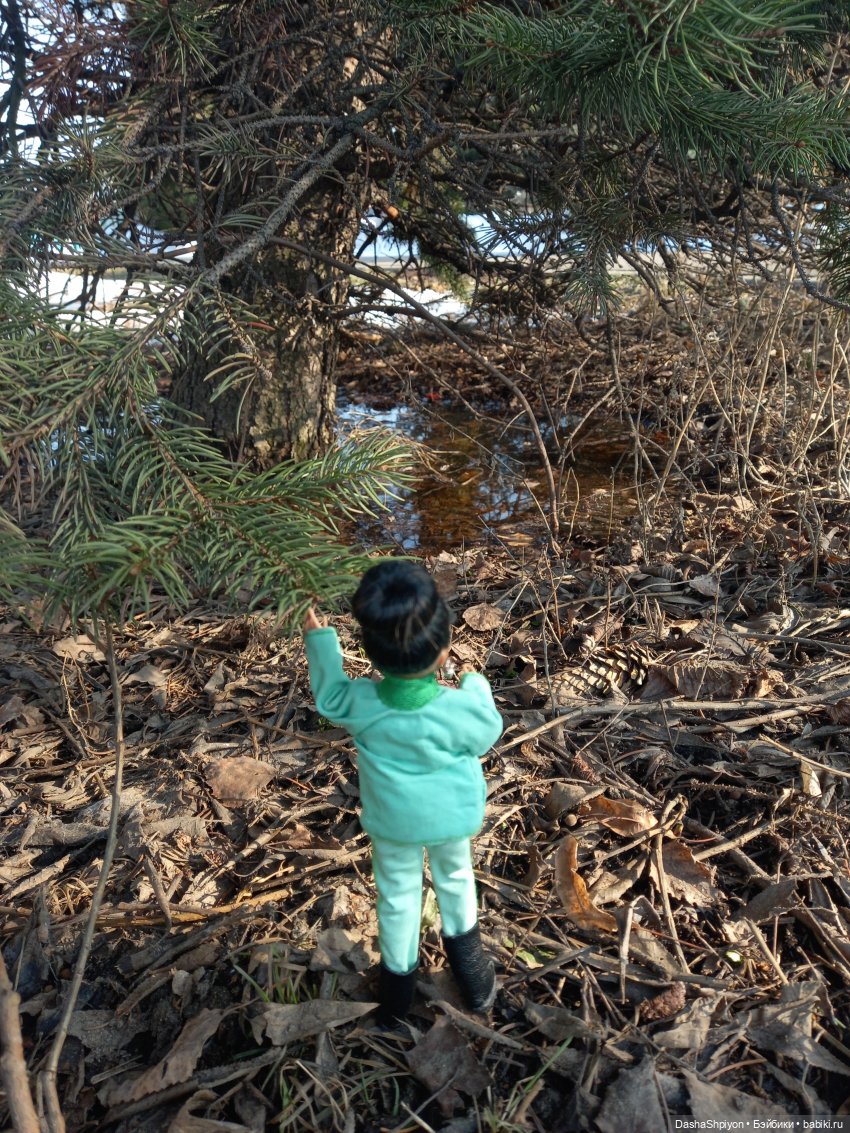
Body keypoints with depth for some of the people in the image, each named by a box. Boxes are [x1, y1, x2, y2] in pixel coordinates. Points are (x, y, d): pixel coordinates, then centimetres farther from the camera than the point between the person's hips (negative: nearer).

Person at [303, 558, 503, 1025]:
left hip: (392, 822, 1)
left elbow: (329, 696, -5)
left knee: (397, 894, 25)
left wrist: (319, 641, 7)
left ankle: (399, 976, 43)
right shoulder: (461, 708, -35)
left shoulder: (359, 702, -29)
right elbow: (487, 736, -12)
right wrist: (476, 686, 3)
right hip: (453, 816, 0)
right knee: (454, 876, 30)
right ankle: (462, 946, 54)